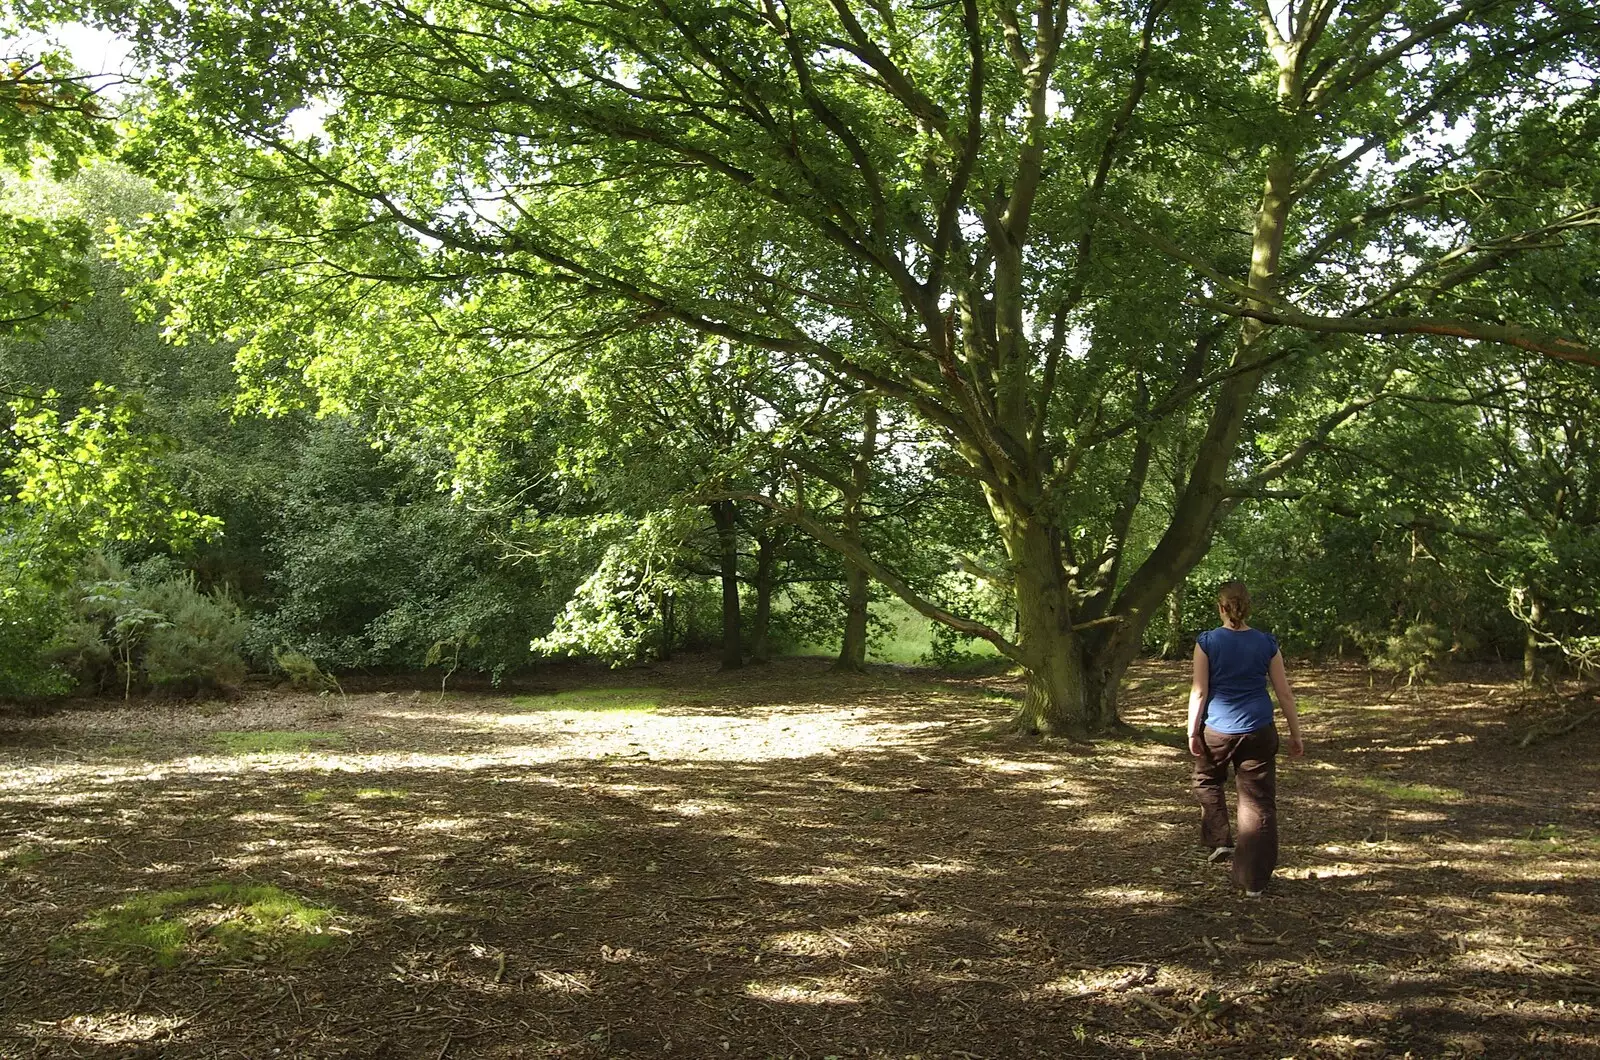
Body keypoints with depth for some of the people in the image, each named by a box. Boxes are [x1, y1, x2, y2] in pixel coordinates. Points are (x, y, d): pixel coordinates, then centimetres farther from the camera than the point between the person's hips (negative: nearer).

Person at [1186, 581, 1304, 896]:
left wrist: (1192, 731, -2)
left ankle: (1219, 840, 16)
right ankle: (1254, 881, 8)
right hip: (1258, 732, 1)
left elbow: (1199, 691, -9)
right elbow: (1285, 693, 3)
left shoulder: (1207, 642, -7)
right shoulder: (1267, 643, 0)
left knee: (1207, 781, 28)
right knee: (1259, 802, 6)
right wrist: (1295, 734, 10)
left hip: (1217, 731, -1)